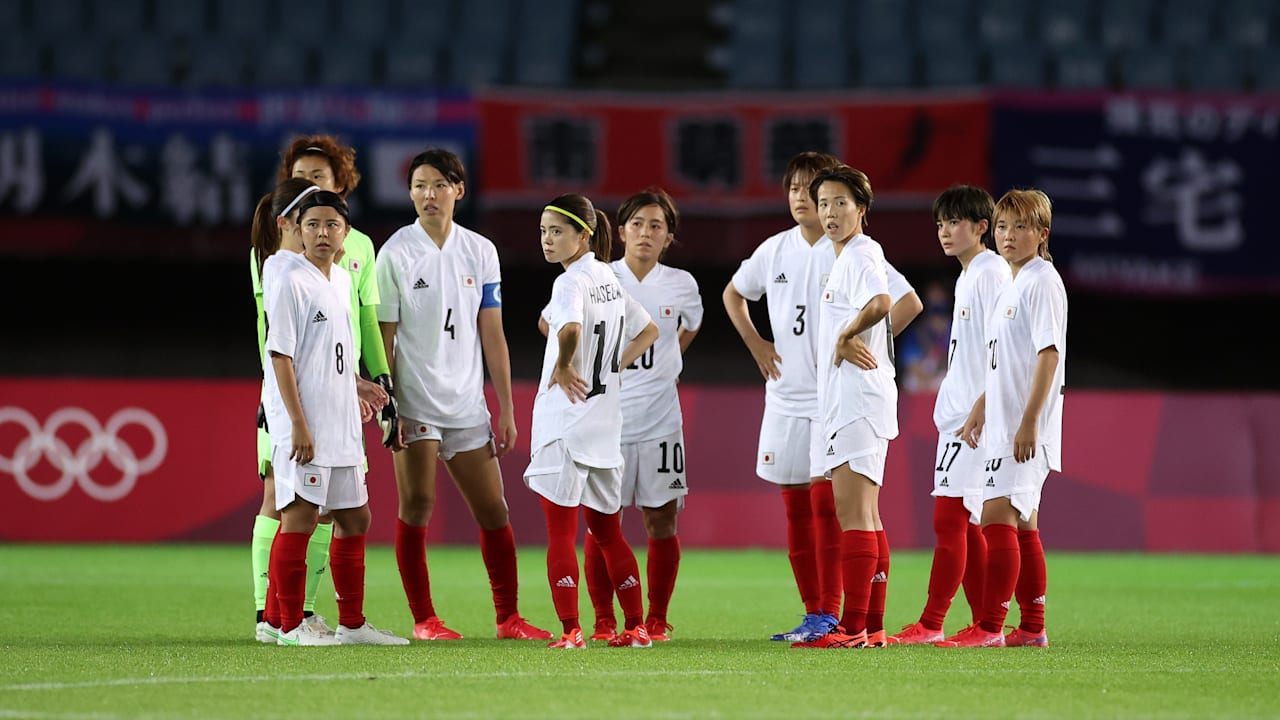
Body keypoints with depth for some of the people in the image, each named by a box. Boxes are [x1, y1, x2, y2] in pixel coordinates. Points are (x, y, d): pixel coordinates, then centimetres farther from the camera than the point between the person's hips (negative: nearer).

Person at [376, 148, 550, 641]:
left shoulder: (480, 251, 7)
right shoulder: (396, 253, -3)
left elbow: (492, 335, 9)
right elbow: (384, 337, -3)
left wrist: (507, 408, 6)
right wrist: (388, 407, -10)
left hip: (467, 405, 4)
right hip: (415, 403, -4)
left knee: (493, 509, 4)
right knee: (417, 505, -3)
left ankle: (508, 617, 10)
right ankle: (423, 619, 4)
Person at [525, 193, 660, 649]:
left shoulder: (571, 282, -14)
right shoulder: (609, 279, 12)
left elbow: (572, 328, -37)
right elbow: (648, 331, 25)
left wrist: (562, 367, -21)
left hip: (565, 420, -8)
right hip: (605, 420, 8)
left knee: (560, 534, -5)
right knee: (607, 533, 16)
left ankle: (570, 630, -9)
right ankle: (636, 627, 18)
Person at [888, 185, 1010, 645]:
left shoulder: (992, 273, -10)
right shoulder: (968, 276, 19)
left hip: (976, 417, -10)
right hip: (957, 417, 10)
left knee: (949, 518, -12)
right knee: (963, 523, 8)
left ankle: (930, 624, -12)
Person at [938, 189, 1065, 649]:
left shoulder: (1042, 282, -10)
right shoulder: (1010, 287, 18)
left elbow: (1049, 353, -18)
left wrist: (1029, 421, -23)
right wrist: (979, 412, 27)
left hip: (1027, 427, -10)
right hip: (1003, 425, 10)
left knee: (997, 516, -15)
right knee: (1021, 525, 11)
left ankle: (989, 627, -17)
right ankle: (1032, 628, 16)